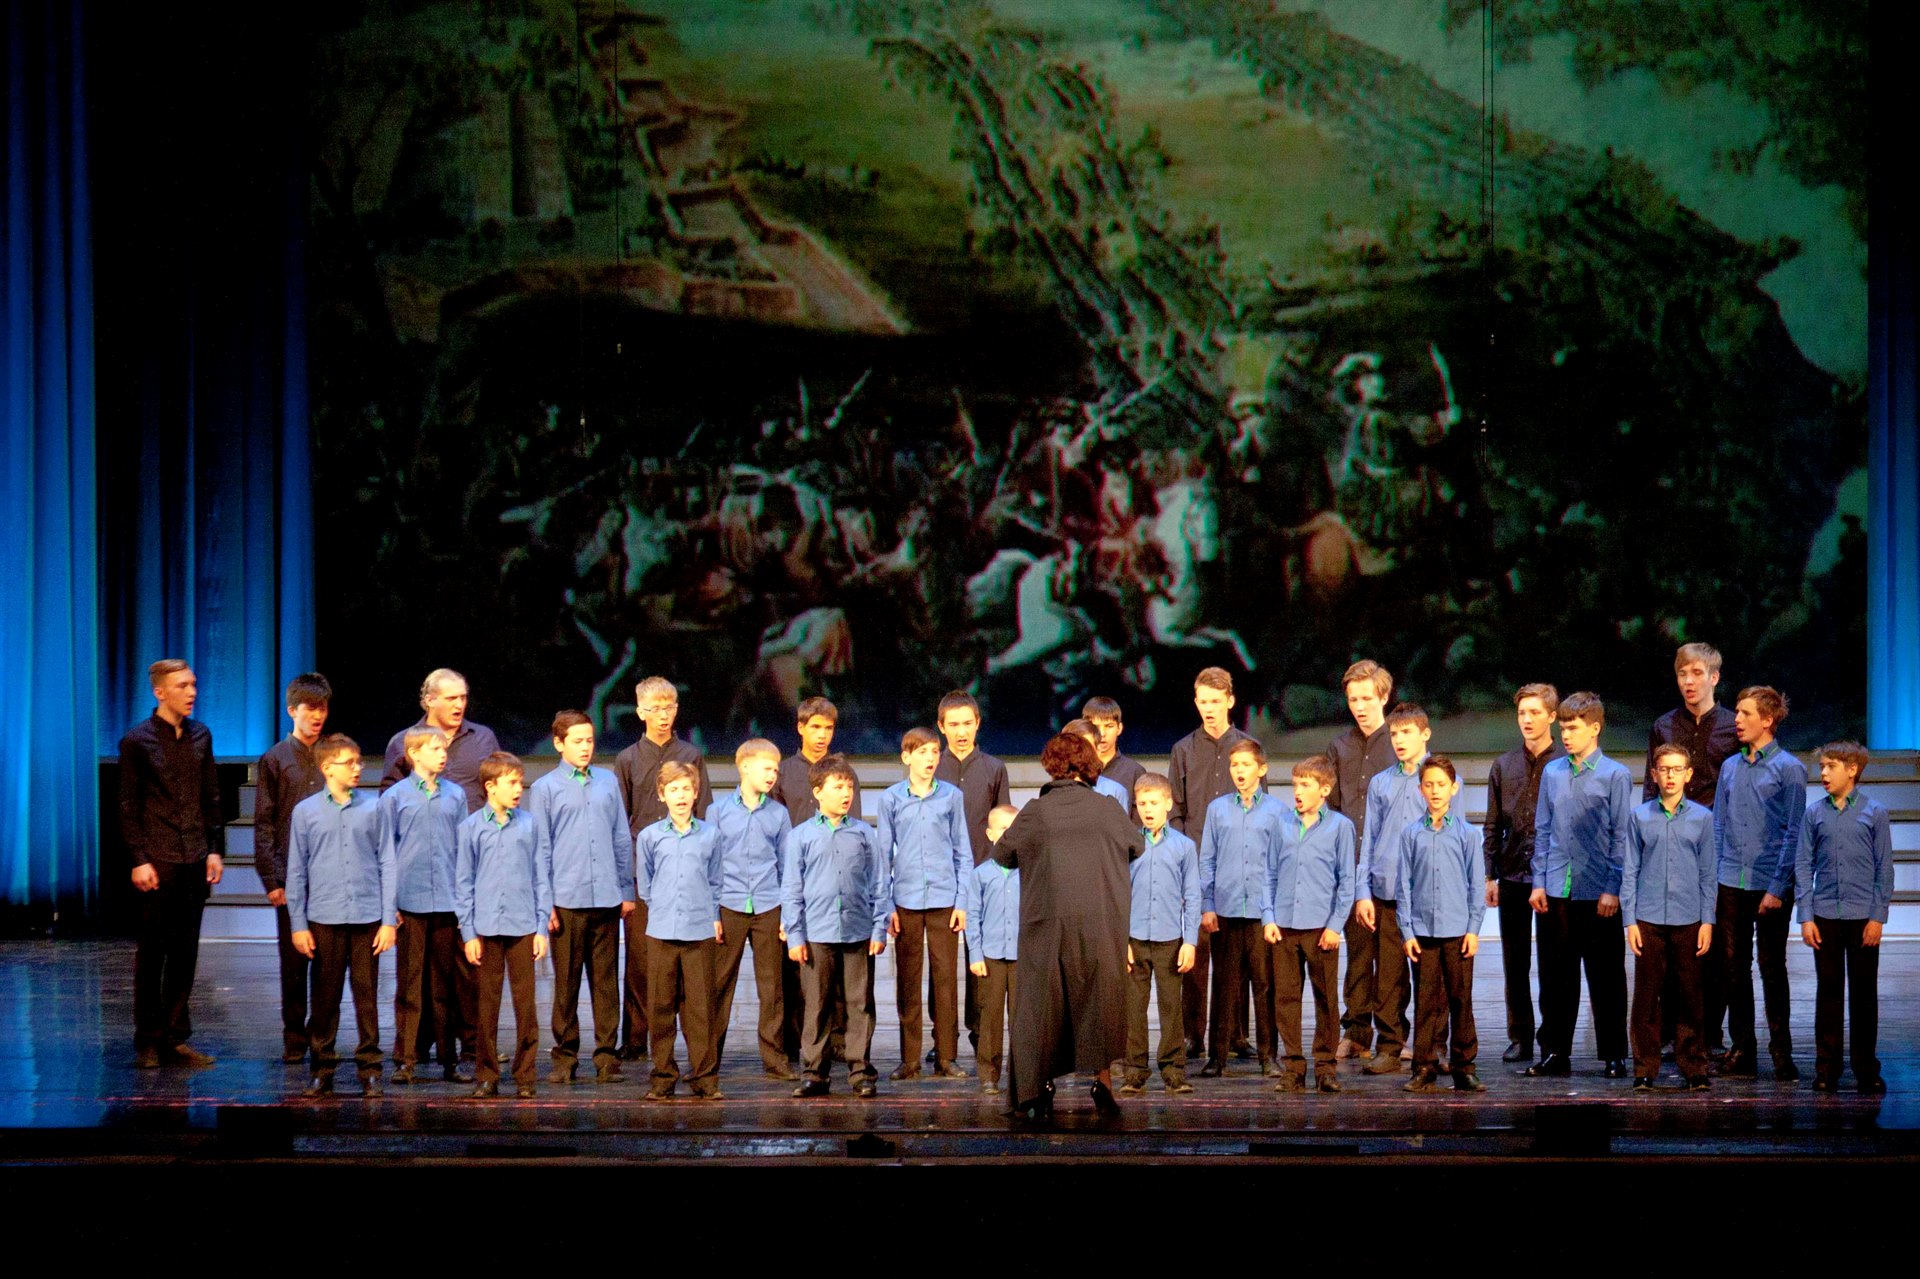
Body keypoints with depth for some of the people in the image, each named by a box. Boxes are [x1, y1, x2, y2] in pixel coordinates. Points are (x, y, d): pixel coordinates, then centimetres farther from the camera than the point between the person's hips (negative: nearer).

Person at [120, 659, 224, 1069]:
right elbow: (129, 806, -5)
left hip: (195, 861, 5)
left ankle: (174, 1039, 14)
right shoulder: (137, 740, -4)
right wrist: (139, 859, -11)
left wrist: (214, 849, 8)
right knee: (151, 953, 1)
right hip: (158, 862, -5)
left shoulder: (200, 736, 10)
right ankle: (148, 1042, 8)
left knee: (185, 952, 7)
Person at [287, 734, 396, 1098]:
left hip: (367, 918, 0)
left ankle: (370, 1069, 10)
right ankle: (323, 1069, 13)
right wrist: (298, 925, 2)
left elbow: (387, 865, 5)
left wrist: (388, 920, 1)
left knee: (367, 996, 3)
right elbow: (296, 872, 6)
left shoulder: (374, 810, 3)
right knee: (325, 998, 6)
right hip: (324, 919, 0)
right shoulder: (306, 812, 3)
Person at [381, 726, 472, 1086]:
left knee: (447, 982, 7)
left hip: (448, 902, 2)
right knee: (409, 982, -1)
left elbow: (464, 848, 13)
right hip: (411, 901, -2)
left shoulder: (455, 795, 10)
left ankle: (449, 1059, 12)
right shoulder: (395, 797, 3)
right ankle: (405, 1060, 4)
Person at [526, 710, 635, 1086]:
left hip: (606, 899, 2)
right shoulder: (545, 788, 4)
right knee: (566, 981, 3)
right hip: (566, 899, -2)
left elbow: (622, 839, 15)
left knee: (606, 980, 4)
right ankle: (565, 1057, 10)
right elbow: (540, 849, 3)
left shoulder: (608, 783, 11)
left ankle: (607, 1056, 8)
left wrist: (627, 890, 11)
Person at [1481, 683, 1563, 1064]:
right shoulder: (1503, 767, 9)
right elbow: (1492, 826, 11)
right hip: (1513, 876, 3)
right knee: (1515, 962, 7)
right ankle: (1519, 1038, 13)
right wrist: (1490, 876, 5)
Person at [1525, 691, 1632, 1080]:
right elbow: (1543, 830, 12)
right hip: (1556, 891, 4)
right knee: (1555, 975, 7)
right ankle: (1555, 1052, 15)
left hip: (1599, 895, -4)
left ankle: (1614, 1056, 10)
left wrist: (1613, 890, -9)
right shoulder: (1552, 773, 8)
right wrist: (1539, 882, 6)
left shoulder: (1615, 776, -3)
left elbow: (1621, 837, -4)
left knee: (1606, 976, 3)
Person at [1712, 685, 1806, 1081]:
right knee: (1733, 969, 7)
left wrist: (1777, 888, -12)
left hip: (1771, 886, -5)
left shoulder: (1789, 769, -4)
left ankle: (1781, 1052, 8)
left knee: (1772, 970, 1)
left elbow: (1793, 834, -7)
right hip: (1730, 885, 5)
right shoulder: (1730, 767, 11)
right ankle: (1740, 1050, 14)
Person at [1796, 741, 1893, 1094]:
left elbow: (1884, 867, 0)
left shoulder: (1875, 812, -1)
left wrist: (1878, 917, -5)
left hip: (1863, 916, -1)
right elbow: (1803, 864, 5)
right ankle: (1826, 1068, 12)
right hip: (1825, 915, 1)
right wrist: (1806, 916, -1)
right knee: (1828, 991, 6)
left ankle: (1866, 1069, 12)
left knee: (1864, 992, 4)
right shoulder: (1815, 812, 3)